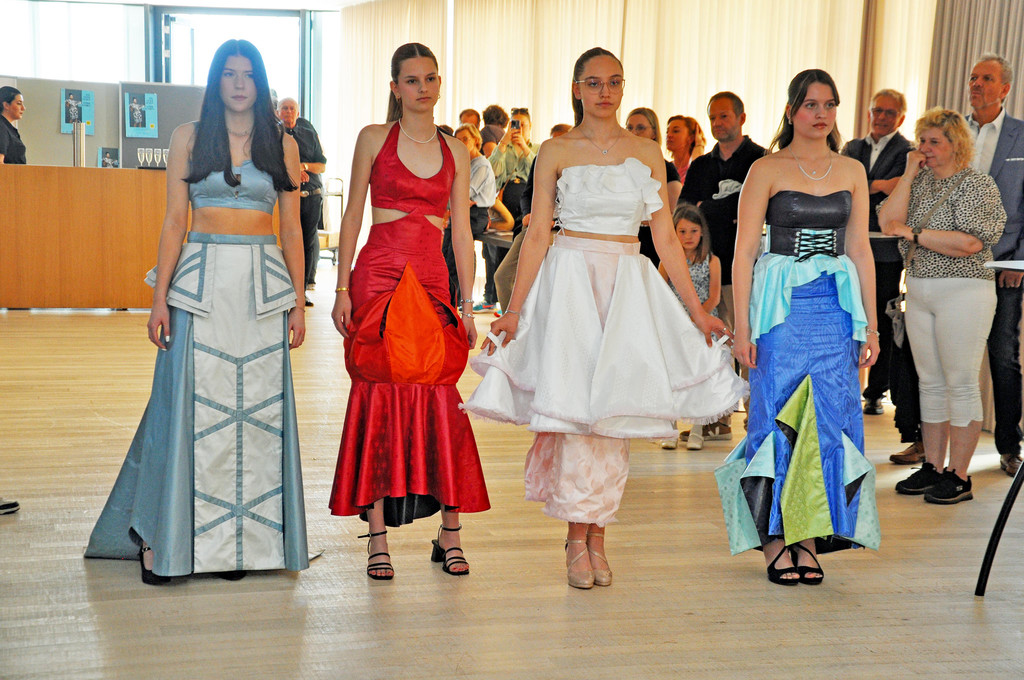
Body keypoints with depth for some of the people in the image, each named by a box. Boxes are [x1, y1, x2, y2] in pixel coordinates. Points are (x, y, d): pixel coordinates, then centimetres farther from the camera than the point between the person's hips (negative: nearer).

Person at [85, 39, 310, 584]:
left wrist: (298, 302, 4)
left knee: (258, 409, 1)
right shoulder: (189, 137, 5)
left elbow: (291, 228, 9)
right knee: (190, 406, -3)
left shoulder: (282, 144, 9)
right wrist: (160, 298, -6)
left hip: (264, 285, 2)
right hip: (201, 282, -1)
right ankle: (162, 538, 8)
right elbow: (174, 220, 2)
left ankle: (240, 539, 11)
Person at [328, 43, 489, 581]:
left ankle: (449, 532, 10)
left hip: (432, 284, 2)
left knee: (439, 401, -1)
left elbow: (462, 230, 11)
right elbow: (353, 214, 5)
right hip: (377, 278, -2)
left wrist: (467, 303, 6)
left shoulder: (455, 151, 12)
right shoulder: (374, 138, 5)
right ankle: (378, 537, 5)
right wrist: (342, 289, -2)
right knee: (377, 399, -1)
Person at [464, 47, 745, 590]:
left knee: (614, 406, 1)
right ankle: (577, 538, 2)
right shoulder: (556, 152, 4)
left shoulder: (647, 153, 10)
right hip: (569, 280, -2)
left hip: (628, 286, 2)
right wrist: (514, 311, -3)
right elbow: (537, 235, 2)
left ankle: (597, 534, 9)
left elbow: (666, 238, 9)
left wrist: (697, 310, 6)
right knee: (573, 401, -8)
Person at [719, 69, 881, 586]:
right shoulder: (767, 170, -1)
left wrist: (871, 324, 8)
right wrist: (741, 327, -9)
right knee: (778, 417, -2)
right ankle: (775, 541, 7)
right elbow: (744, 253, -3)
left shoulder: (851, 172, 11)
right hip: (780, 307, -3)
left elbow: (860, 251, 13)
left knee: (828, 418, 1)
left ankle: (810, 538, 10)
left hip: (837, 308, 4)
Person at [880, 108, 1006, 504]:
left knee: (960, 383, -3)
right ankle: (932, 467, 18)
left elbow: (969, 243, -18)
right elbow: (888, 222, -2)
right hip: (919, 291, 7)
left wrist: (914, 233, -16)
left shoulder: (977, 185, -7)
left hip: (963, 291, -7)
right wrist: (909, 174, -3)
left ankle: (958, 476, 3)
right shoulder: (920, 182, 12)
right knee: (930, 382, 10)